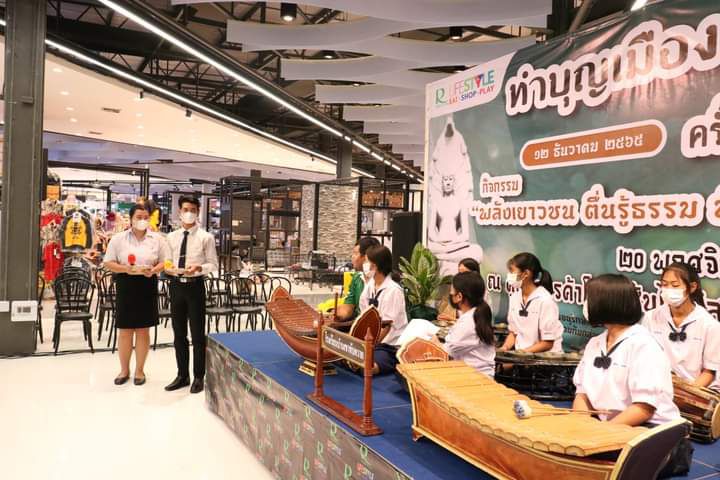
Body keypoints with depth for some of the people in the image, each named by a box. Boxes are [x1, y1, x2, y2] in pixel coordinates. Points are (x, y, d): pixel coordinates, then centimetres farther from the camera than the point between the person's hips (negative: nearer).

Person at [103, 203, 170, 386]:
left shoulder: (157, 239, 4)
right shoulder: (118, 238, 2)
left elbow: (165, 261, 4)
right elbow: (108, 263, 1)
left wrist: (153, 270, -16)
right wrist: (126, 269, -16)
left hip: (147, 286, 0)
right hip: (125, 286, 0)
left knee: (143, 330, 6)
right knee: (125, 330, 5)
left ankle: (139, 370, 19)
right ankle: (124, 370, 21)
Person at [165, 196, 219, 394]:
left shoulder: (206, 237, -4)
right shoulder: (171, 237, 8)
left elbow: (213, 265, -4)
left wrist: (199, 268, -22)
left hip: (195, 286, -4)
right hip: (176, 286, 4)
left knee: (198, 334, 4)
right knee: (179, 334, 13)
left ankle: (198, 377, 17)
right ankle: (182, 375, 27)